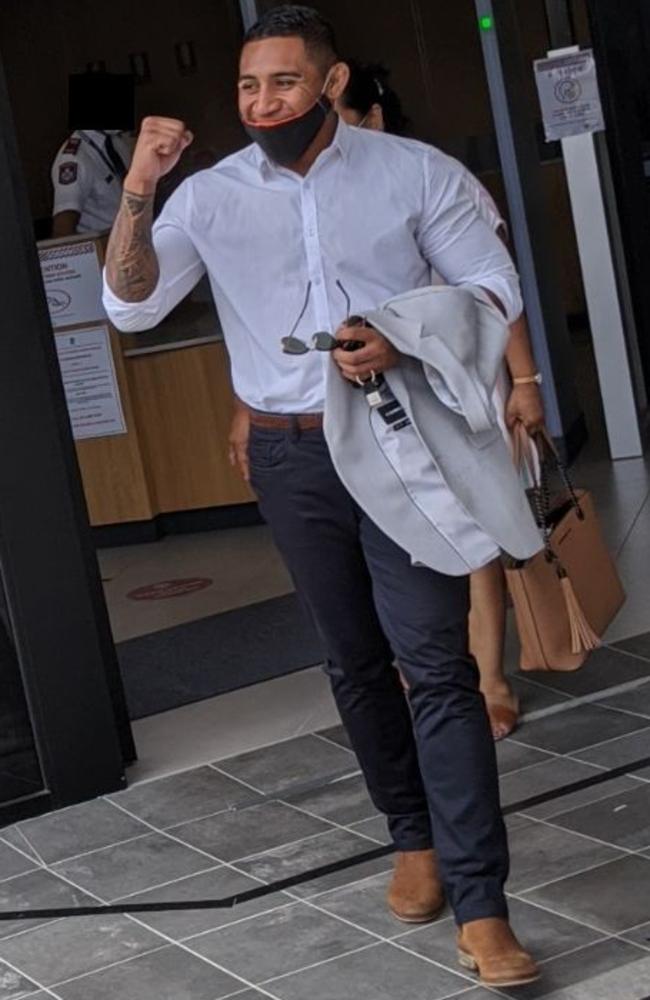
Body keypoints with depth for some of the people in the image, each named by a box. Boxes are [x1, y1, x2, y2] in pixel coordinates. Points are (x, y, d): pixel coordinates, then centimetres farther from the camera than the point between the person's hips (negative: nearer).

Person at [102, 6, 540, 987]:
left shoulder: (413, 170, -4)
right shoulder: (211, 195, 1)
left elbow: (495, 286, -3)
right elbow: (132, 306, -6)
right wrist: (137, 196, -22)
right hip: (291, 457, 3)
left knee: (437, 663, -10)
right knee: (356, 663, 12)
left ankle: (480, 907, -11)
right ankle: (415, 836, 31)